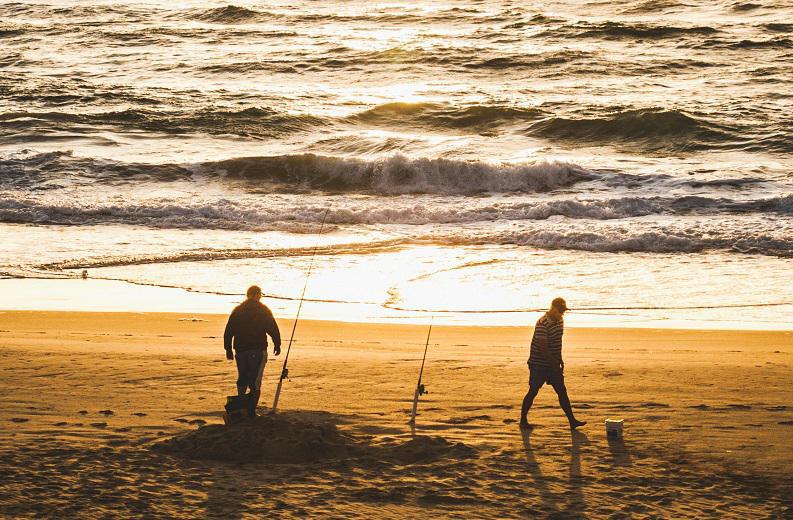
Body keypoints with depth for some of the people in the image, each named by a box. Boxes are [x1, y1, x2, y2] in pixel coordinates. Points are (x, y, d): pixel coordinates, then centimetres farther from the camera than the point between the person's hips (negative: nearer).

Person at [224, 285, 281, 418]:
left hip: (240, 351, 4)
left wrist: (228, 349, 15)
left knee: (242, 380, 18)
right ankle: (251, 411, -9)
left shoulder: (237, 310, 8)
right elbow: (273, 329, -4)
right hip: (257, 350, -4)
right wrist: (277, 345, 8)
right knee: (255, 382, -2)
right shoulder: (263, 310, -2)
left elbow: (228, 332, 8)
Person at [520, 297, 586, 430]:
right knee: (533, 391, 1)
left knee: (562, 391, 5)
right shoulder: (542, 324, -22)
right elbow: (543, 348, -24)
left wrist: (560, 360, 17)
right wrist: (554, 364, -21)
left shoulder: (560, 321, 6)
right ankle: (523, 420, 14)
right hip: (539, 364, -8)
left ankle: (572, 421, 6)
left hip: (553, 364, 8)